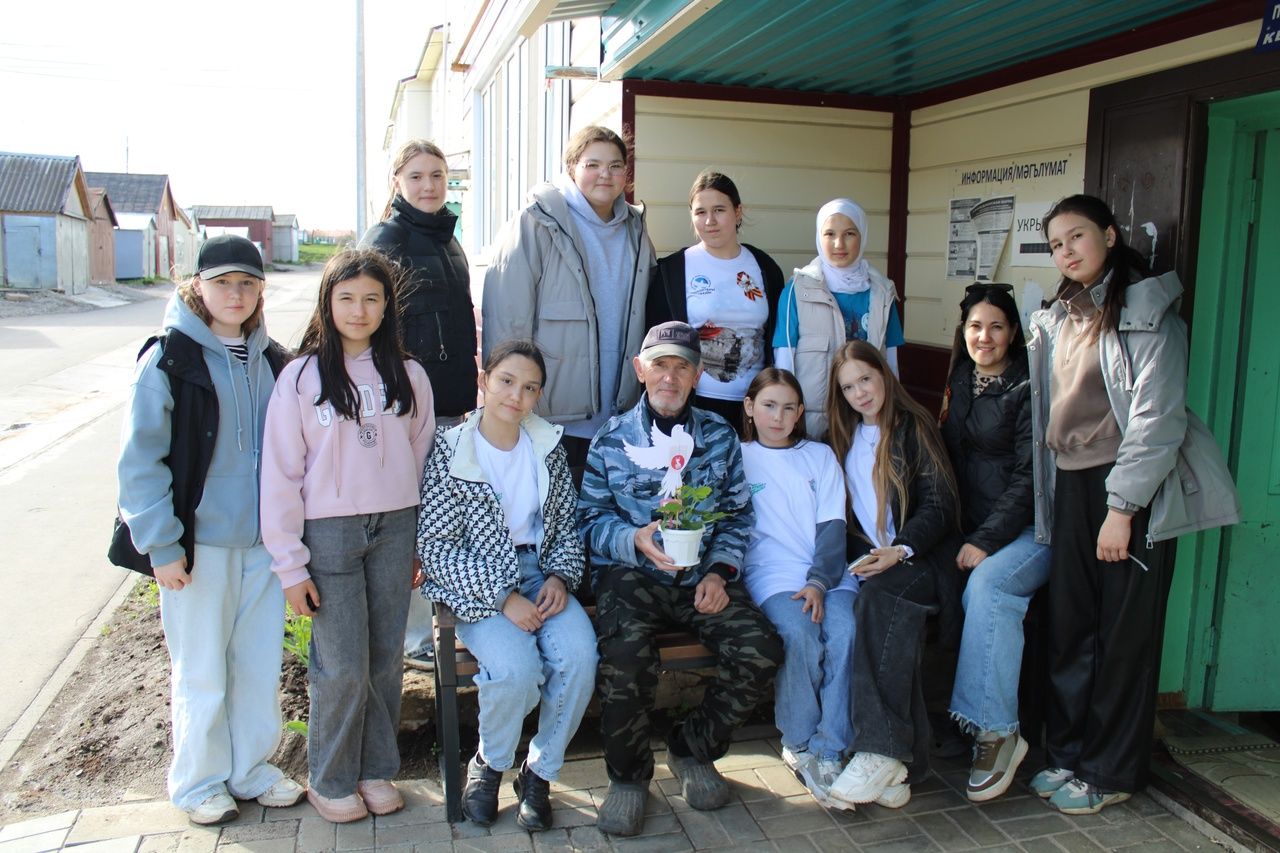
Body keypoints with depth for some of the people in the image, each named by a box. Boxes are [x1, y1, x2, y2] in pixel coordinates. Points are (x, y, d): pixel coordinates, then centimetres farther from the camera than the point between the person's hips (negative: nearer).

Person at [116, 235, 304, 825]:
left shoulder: (271, 360, 8)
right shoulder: (170, 359, -8)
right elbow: (140, 460, -9)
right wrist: (161, 544, -12)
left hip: (263, 539, 4)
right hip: (199, 540, -4)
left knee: (261, 661, 12)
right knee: (202, 671, 7)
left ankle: (253, 768, 31)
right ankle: (199, 781, 27)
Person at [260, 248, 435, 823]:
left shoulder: (408, 375, 4)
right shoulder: (302, 377, -4)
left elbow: (423, 460, 8)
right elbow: (280, 475, -4)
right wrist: (290, 564, -6)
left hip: (396, 529, 3)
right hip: (329, 532, -2)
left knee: (386, 659, 10)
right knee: (343, 667, 1)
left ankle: (377, 768, 28)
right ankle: (331, 781, 21)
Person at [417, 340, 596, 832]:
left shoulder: (549, 447, 6)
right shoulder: (450, 451, -7)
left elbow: (568, 525, 13)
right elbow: (435, 547, -10)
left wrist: (560, 576, -6)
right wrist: (503, 597, -17)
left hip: (540, 574, 4)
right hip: (477, 584, -4)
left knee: (579, 656, -24)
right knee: (517, 668, -29)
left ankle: (540, 771, 2)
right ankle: (489, 764, 5)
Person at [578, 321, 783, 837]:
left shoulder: (719, 437, 12)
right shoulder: (611, 440, 5)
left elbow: (738, 513, 12)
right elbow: (590, 518, 3)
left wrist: (719, 572, -3)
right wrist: (636, 538, -16)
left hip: (702, 576, 3)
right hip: (631, 574, -2)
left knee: (761, 650, -22)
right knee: (626, 658, -32)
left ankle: (693, 749, 6)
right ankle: (628, 776, -3)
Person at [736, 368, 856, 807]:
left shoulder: (820, 456, 19)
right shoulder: (737, 457, 14)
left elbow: (833, 526, 8)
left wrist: (819, 582, -8)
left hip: (828, 571, 2)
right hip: (771, 573, -2)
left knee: (846, 632, -28)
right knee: (800, 635, -30)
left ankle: (828, 750, -20)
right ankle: (798, 744, -9)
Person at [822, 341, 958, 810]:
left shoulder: (914, 427, 4)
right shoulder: (846, 437, 20)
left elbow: (940, 506, -4)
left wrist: (901, 550, -20)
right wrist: (867, 555, -1)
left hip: (919, 558, -3)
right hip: (870, 560, 3)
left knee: (879, 595, -35)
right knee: (889, 618, -30)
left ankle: (880, 751, -39)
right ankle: (904, 760, -32)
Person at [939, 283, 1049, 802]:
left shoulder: (1028, 389, -7)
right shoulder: (959, 384, 13)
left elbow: (1030, 477, -13)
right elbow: (952, 465, 15)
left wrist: (987, 541, -18)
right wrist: (966, 535, 4)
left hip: (1032, 529, -5)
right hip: (977, 530, 5)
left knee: (986, 582, -31)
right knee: (993, 599, -25)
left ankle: (995, 730, -24)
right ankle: (998, 731, -19)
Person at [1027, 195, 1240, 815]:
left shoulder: (1145, 311, -7)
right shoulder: (1059, 318, 14)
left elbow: (1157, 417, -13)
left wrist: (1122, 508, -16)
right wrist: (1049, 499, 13)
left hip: (1131, 490, -6)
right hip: (1072, 485, 6)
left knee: (1126, 634, 3)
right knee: (1069, 628, 8)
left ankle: (1110, 772, 14)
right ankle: (1067, 753, 21)